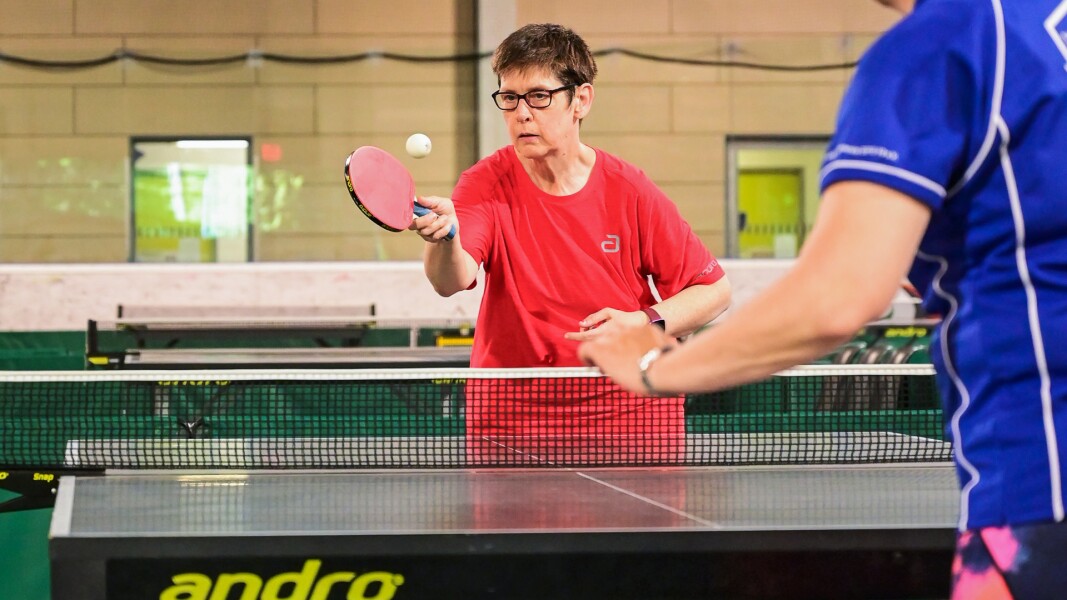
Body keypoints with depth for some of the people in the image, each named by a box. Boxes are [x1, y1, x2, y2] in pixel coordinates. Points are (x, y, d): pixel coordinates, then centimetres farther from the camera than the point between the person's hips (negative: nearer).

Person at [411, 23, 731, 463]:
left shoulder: (630, 191, -6)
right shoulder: (487, 185, -6)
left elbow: (714, 289, 1)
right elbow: (453, 281, -25)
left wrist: (645, 323, -16)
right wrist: (444, 237, -46)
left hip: (630, 413, 0)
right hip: (512, 418, 0)